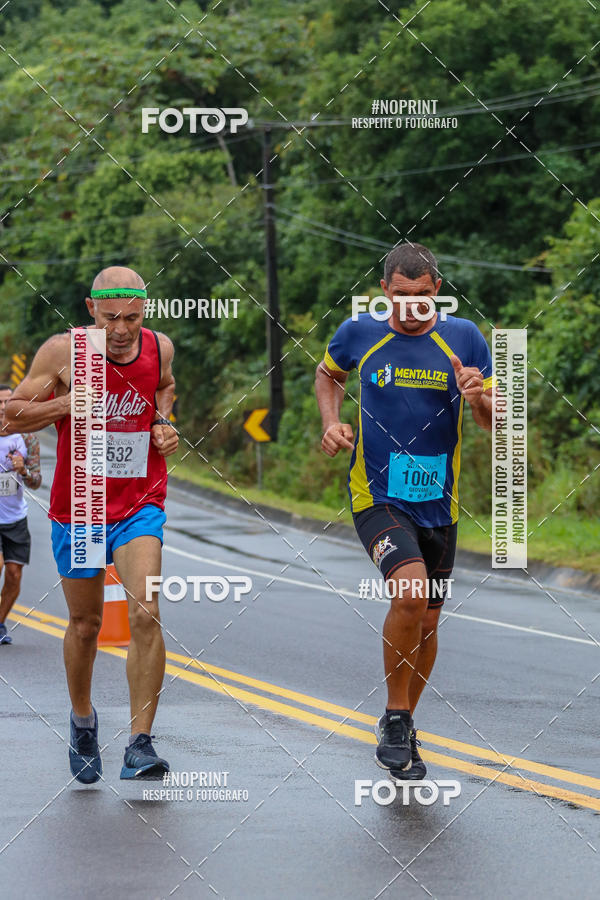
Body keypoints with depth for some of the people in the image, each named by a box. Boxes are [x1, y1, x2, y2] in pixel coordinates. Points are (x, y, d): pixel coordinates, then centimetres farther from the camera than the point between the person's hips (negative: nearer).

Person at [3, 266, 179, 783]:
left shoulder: (159, 348, -3)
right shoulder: (64, 352, -12)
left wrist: (162, 423, 2)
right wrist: (68, 402, -20)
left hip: (140, 505, 0)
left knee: (145, 612, -20)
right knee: (85, 625, 12)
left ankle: (140, 745, -19)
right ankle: (82, 719, 41)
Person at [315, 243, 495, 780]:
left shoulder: (464, 339, -1)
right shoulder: (359, 335, -2)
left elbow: (498, 423, 3)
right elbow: (328, 374, 20)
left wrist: (479, 399, -19)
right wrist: (331, 421, 1)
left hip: (438, 504, 3)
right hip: (377, 498, -3)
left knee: (427, 622, 10)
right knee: (409, 593, -26)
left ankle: (401, 730, 31)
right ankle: (397, 718, -9)